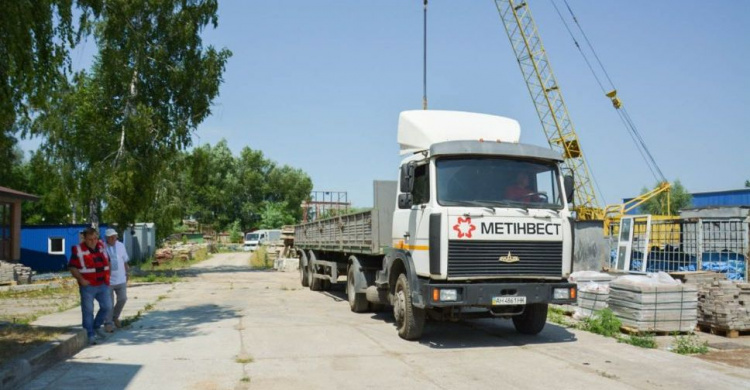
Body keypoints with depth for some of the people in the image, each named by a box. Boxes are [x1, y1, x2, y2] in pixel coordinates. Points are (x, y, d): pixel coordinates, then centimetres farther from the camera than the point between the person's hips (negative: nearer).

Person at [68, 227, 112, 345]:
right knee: (88, 311, 2)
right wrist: (80, 279, -19)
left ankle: (96, 326, 28)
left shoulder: (102, 246, 7)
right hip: (87, 286, -5)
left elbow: (107, 261, 20)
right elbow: (72, 267, -8)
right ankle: (91, 335, 10)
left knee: (107, 307, 6)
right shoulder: (78, 250, -8)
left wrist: (107, 275, 10)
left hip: (103, 285, 5)